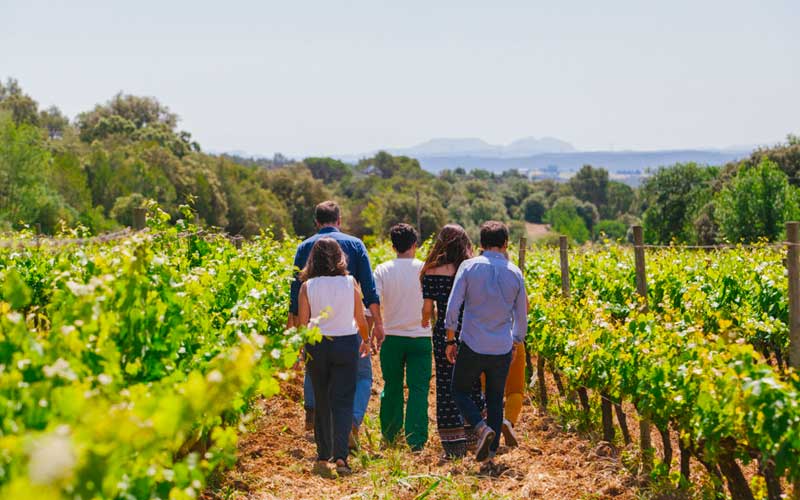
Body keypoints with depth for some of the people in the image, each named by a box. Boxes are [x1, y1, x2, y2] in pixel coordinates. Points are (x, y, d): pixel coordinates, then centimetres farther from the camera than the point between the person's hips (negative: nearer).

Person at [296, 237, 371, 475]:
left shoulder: (307, 286, -5)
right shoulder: (350, 283, -4)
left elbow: (302, 323, -4)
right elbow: (360, 319, 2)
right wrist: (366, 340, 20)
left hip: (317, 346, 1)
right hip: (346, 344, -1)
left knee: (322, 401, 13)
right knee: (343, 402, 2)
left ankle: (323, 456, 19)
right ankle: (340, 455, -11)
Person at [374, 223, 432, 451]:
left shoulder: (383, 270, -1)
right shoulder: (424, 269, -6)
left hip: (392, 337, 2)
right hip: (420, 338, -2)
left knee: (392, 387, 14)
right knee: (418, 389, 0)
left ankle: (389, 436, 23)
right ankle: (416, 440, -6)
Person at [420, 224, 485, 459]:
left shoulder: (432, 273, -5)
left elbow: (427, 309, -4)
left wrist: (425, 325, 16)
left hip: (444, 334, -1)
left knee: (447, 387, 5)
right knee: (472, 385, 16)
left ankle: (454, 446, 5)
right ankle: (471, 436, 21)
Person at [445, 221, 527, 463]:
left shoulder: (469, 267, -5)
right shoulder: (515, 273, 3)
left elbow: (452, 307, -8)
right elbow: (521, 314, 9)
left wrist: (450, 340, 2)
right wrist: (517, 341, 24)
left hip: (472, 346, -2)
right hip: (503, 348, 2)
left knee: (460, 391, 14)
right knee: (495, 400, 14)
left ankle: (482, 427, -9)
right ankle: (491, 450, 12)